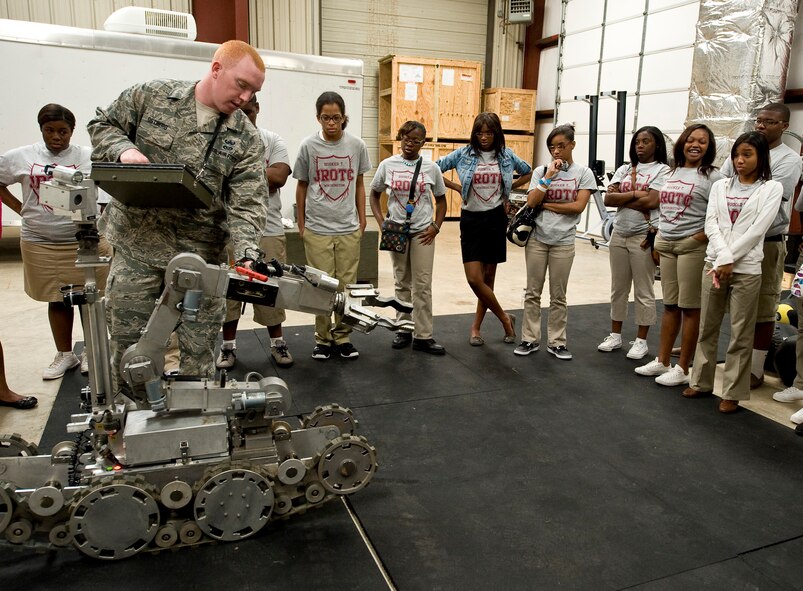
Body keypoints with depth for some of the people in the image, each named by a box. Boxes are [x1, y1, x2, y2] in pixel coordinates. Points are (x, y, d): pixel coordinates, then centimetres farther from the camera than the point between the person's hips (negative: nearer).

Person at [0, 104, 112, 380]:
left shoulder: (90, 157, -2)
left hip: (85, 241, -2)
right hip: (40, 243, 2)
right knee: (56, 300, 11)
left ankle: (92, 351, 23)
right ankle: (64, 355, 25)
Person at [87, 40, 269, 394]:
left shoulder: (246, 138, -2)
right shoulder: (152, 96, 0)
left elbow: (247, 204, -11)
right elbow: (103, 125, 12)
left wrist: (246, 254, -27)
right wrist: (124, 150, -11)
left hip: (200, 255, 0)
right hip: (135, 245, 0)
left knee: (200, 351, 8)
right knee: (127, 345, 10)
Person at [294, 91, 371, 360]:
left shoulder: (356, 145, 0)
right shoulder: (309, 146, -3)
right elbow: (302, 186, 7)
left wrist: (361, 219, 9)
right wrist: (301, 223, 7)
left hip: (349, 229, 1)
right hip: (317, 228, -1)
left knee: (347, 285, 6)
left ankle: (342, 336, 20)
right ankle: (322, 338, 16)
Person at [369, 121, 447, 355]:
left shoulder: (431, 168, -1)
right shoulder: (387, 165, 0)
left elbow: (441, 200, 8)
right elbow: (374, 195, 9)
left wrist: (435, 227, -4)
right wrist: (382, 222, -3)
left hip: (423, 232, -1)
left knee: (422, 285, -2)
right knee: (402, 283, 11)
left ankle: (423, 336, 5)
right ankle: (404, 330, 23)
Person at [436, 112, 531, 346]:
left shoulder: (506, 156, 4)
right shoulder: (463, 154, -1)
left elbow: (528, 173, 20)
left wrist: (508, 188, 8)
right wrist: (457, 187, -1)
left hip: (496, 218, 1)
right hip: (471, 219, -1)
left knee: (488, 277, 6)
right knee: (474, 279, -9)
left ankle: (476, 326, 21)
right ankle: (505, 319, 11)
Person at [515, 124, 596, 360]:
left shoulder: (583, 173, -1)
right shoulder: (541, 171, 2)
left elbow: (578, 207, -11)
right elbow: (531, 202, -9)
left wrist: (546, 205, -9)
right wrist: (549, 176, -14)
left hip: (563, 242, -1)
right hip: (537, 239, 1)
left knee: (558, 296, 7)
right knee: (533, 292, 7)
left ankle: (556, 342, 18)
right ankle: (530, 339, 17)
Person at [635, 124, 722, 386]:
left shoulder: (712, 177, -6)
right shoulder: (672, 172, 14)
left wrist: (699, 238, -17)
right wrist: (659, 237, 12)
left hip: (693, 246, -6)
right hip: (666, 245, 6)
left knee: (689, 307, 0)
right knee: (670, 305, 13)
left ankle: (682, 369, 8)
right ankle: (662, 361, 22)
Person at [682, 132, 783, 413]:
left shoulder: (771, 188, 1)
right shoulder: (720, 186, 10)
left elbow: (757, 230, -9)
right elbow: (711, 224, 0)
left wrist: (730, 261, -14)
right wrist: (722, 259, -14)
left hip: (746, 269, -3)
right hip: (713, 264, 4)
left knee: (740, 334, 2)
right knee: (707, 328, 11)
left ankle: (732, 392, 11)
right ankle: (701, 382, 23)